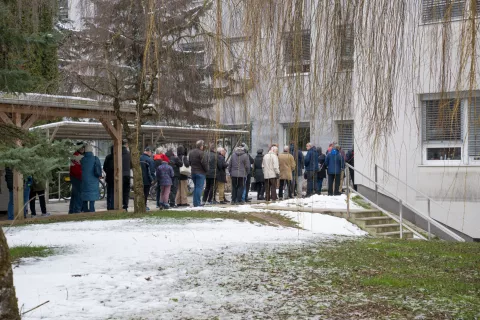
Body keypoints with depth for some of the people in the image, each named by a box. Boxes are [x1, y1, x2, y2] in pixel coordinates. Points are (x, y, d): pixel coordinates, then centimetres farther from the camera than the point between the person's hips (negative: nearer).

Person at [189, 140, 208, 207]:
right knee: (199, 187, -5)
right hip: (200, 172, -8)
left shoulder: (191, 152, 11)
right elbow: (204, 163, -18)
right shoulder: (201, 153, -16)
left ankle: (195, 202, 17)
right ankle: (197, 203, -7)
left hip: (193, 172, 8)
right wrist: (207, 169, -4)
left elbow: (189, 162, 18)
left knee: (195, 187, 16)